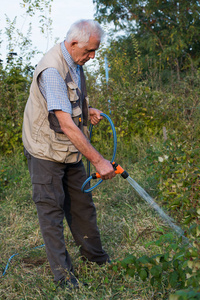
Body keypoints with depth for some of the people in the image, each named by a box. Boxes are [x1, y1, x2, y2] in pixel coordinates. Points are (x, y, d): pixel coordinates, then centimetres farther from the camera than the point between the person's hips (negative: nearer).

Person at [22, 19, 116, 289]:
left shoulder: (74, 64, 3)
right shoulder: (52, 70, -27)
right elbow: (66, 125, -32)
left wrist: (87, 111, 3)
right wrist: (98, 160, -31)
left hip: (70, 150, 8)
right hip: (46, 150, -8)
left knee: (82, 203, 14)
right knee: (52, 210, 0)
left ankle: (93, 254, 30)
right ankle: (62, 272, 10)